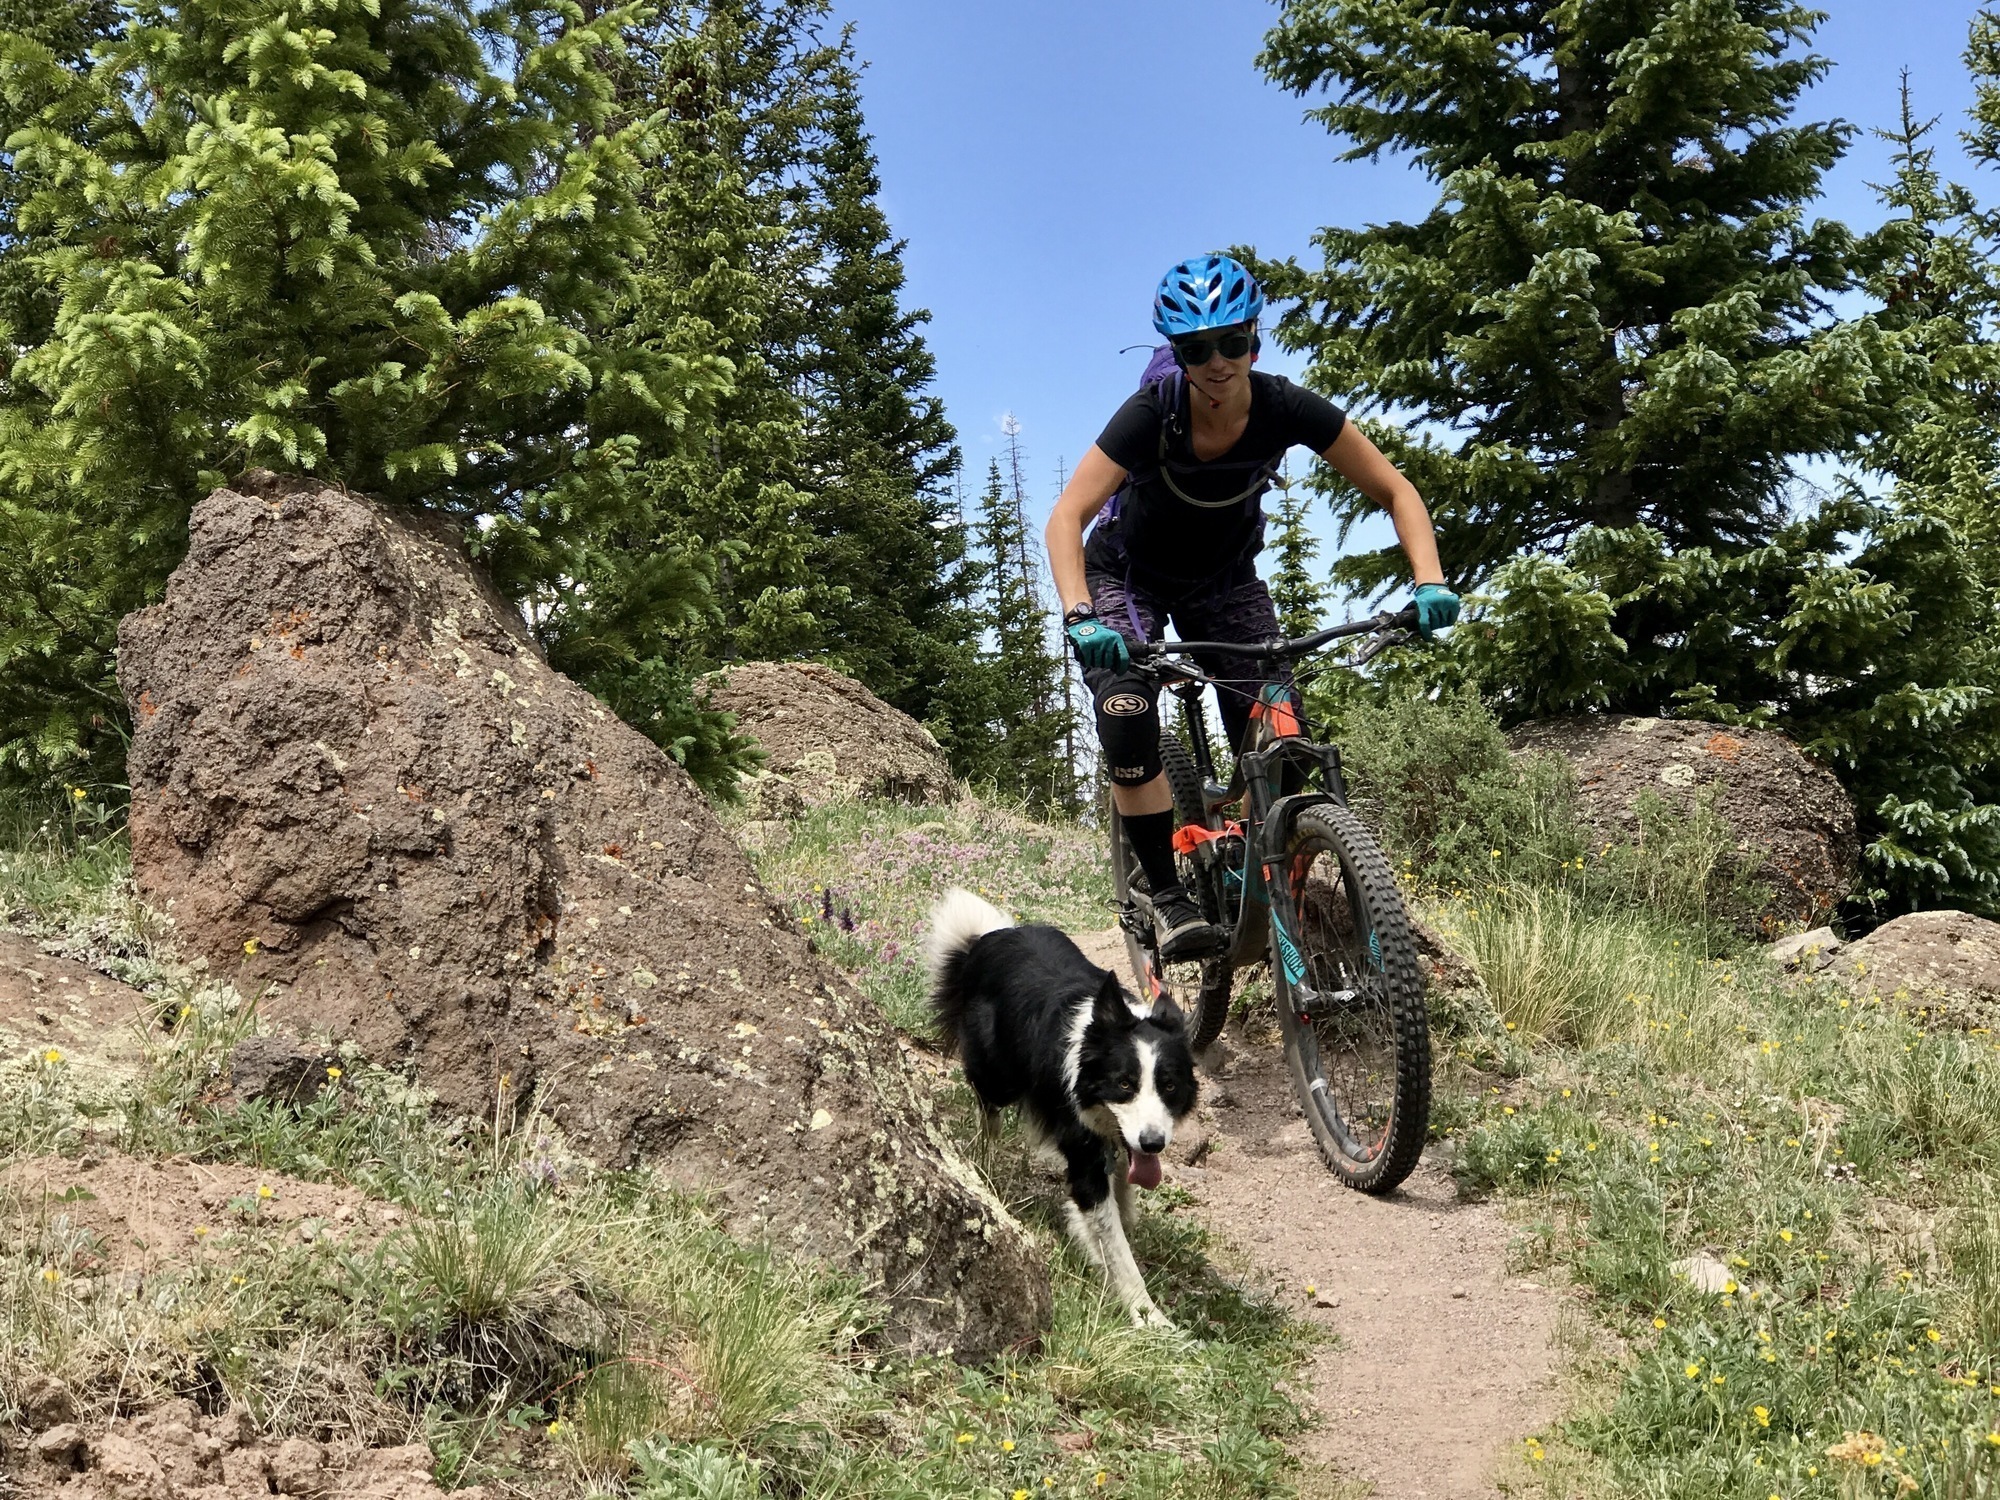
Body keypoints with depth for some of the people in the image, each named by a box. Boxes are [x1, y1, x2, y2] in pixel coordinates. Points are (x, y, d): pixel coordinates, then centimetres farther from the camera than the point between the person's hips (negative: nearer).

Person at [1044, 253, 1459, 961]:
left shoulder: (1285, 408, -24)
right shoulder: (1151, 413, -30)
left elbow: (1394, 490, -17)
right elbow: (1067, 517, -37)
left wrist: (1429, 580, -33)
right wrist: (1079, 614, -53)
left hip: (1225, 578, 3)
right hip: (1130, 577, -2)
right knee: (1127, 724, -27)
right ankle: (1167, 896, -16)